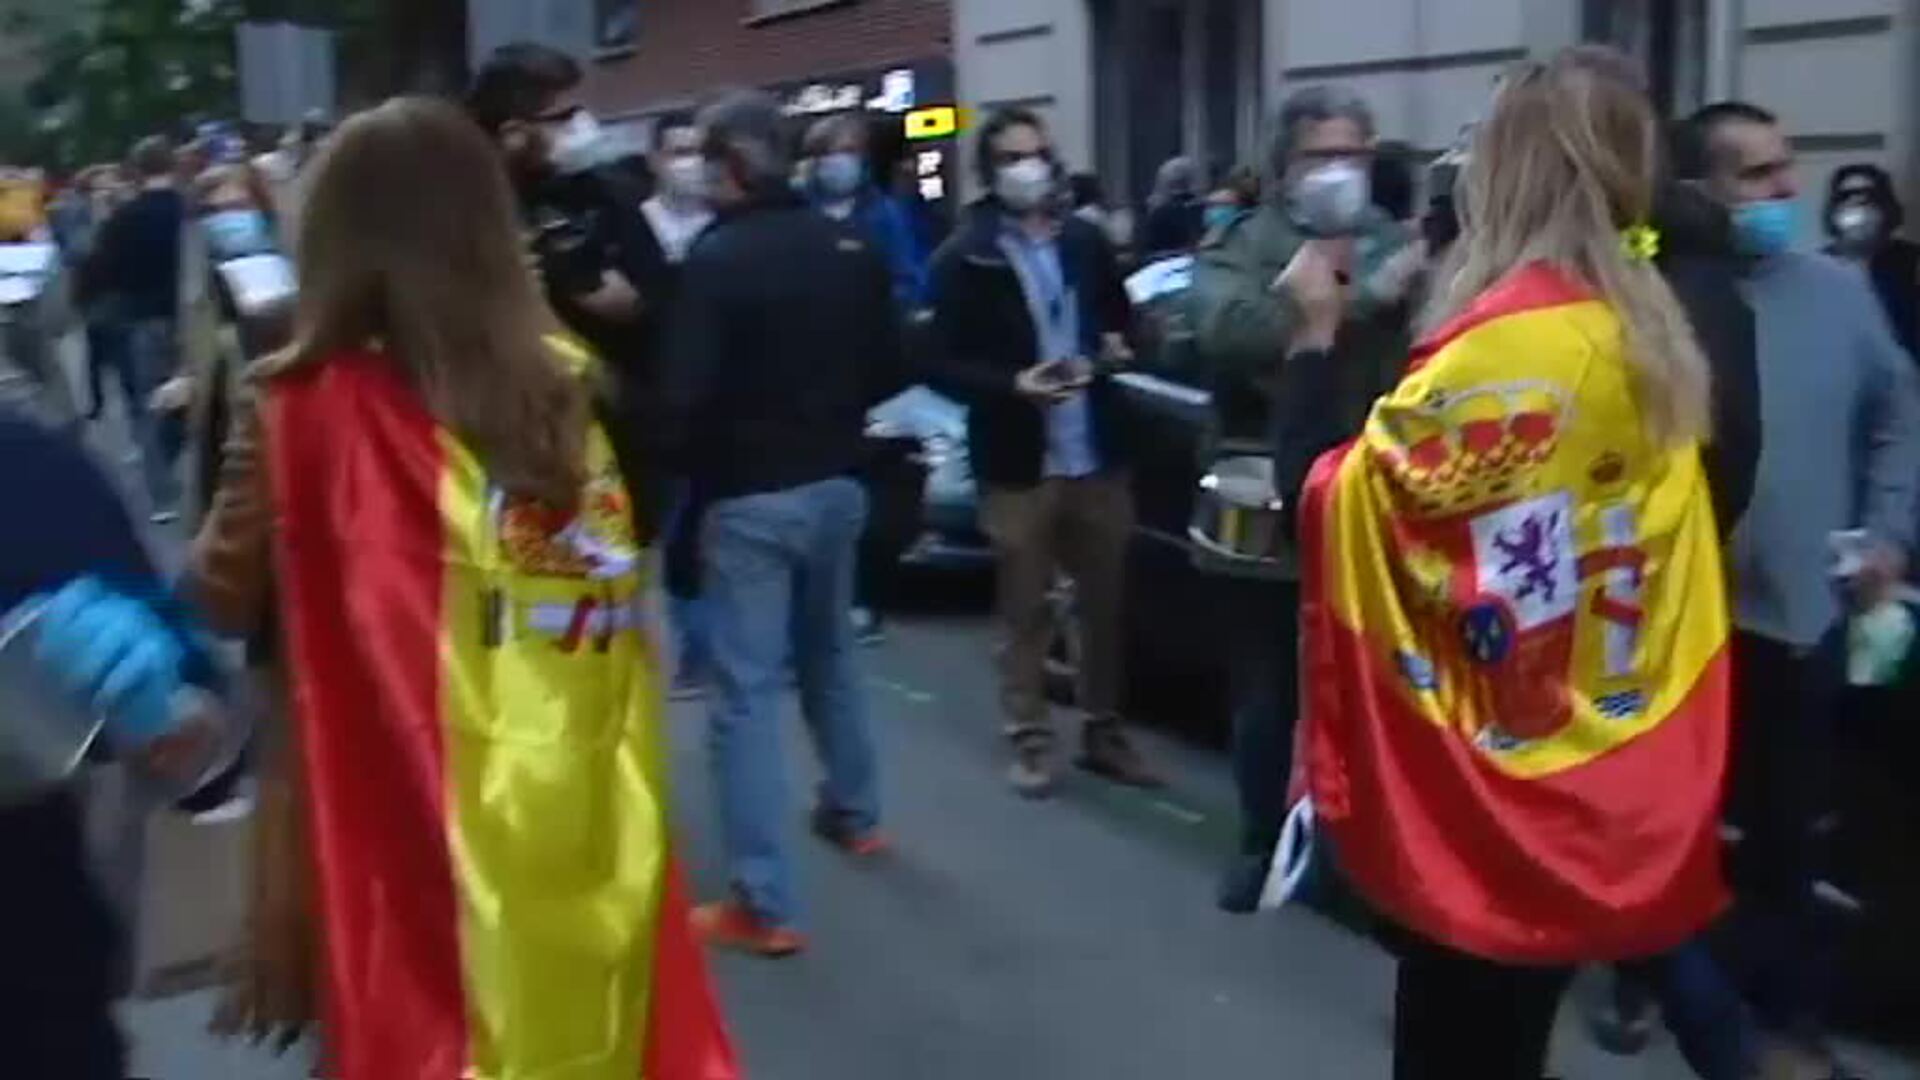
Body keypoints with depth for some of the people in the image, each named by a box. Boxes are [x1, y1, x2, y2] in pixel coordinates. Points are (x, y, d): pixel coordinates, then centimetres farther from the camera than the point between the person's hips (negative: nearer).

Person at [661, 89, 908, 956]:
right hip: (835, 481, 7)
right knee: (828, 652, 26)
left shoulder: (718, 257, -17)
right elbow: (889, 371, 10)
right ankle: (855, 812, 43)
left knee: (747, 690, -2)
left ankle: (765, 904, -1)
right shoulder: (851, 247, 2)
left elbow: (689, 394, -20)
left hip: (749, 496, -7)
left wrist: (688, 461, 0)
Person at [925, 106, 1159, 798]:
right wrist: (1013, 385, -21)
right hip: (1019, 461, -4)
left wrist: (1115, 347, -1)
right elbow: (943, 367, -7)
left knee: (1104, 602, 11)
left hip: (1097, 454, 4)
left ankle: (1104, 732, 24)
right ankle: (1030, 740, 18)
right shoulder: (964, 258, -6)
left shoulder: (1087, 242, 8)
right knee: (1025, 610, 5)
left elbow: (1121, 320, 21)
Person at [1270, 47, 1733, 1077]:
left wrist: (1316, 330, -9)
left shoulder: (1504, 341, -21)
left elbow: (1326, 497, -19)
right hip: (1603, 778, 8)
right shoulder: (1651, 336, 4)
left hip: (1485, 784, -8)